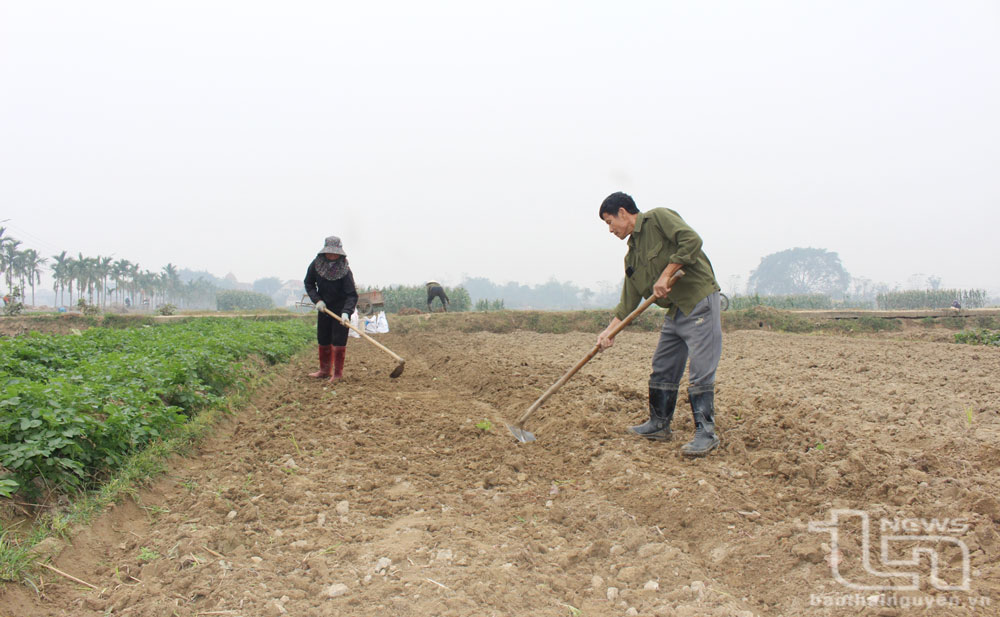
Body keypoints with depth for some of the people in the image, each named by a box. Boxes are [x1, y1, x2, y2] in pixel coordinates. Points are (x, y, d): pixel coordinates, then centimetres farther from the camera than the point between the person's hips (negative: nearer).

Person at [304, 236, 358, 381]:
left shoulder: (344, 270, -21)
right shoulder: (316, 264, -10)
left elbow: (352, 295, -24)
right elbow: (309, 283, 3)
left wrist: (346, 313, -38)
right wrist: (317, 300, -11)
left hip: (341, 307, -4)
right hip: (324, 306, 4)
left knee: (339, 340, -6)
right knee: (323, 339, 12)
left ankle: (338, 372, 5)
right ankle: (325, 370, 27)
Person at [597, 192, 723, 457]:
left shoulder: (658, 217, -7)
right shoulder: (632, 255, 16)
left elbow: (691, 240, -21)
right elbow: (629, 298, 13)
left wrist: (665, 275, -20)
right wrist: (611, 330, 4)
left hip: (699, 302, -9)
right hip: (675, 311, 9)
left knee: (700, 372, -9)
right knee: (662, 370, 13)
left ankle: (706, 433, -2)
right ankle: (659, 425, 25)